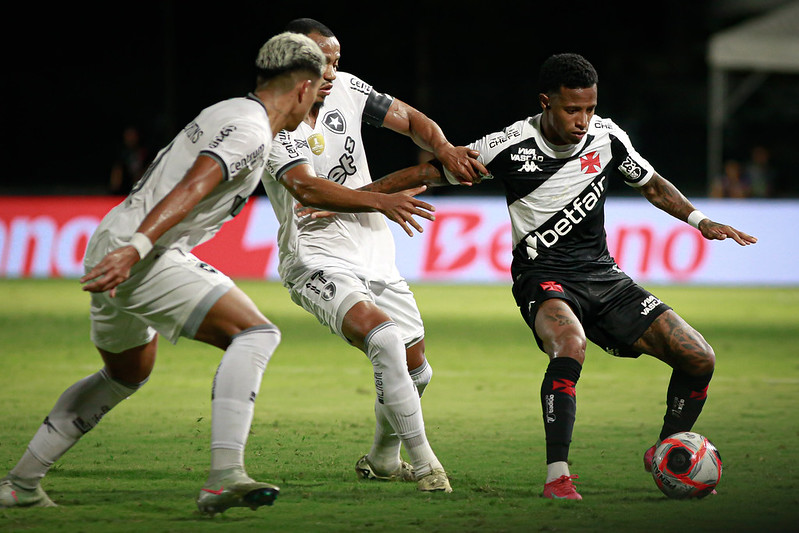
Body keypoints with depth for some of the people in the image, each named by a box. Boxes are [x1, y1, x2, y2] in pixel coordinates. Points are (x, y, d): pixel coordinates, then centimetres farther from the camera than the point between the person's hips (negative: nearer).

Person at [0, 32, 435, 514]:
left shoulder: (228, 113, 22)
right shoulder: (251, 130, -10)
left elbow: (305, 187, 33)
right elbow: (190, 189, -26)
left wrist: (380, 201, 38)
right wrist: (136, 248, -37)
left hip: (109, 247, 10)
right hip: (135, 254, -10)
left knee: (126, 375, 30)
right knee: (255, 334, -17)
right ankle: (224, 477, -32)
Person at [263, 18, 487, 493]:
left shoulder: (345, 89, 2)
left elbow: (411, 120, 10)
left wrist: (445, 150, -11)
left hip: (374, 256, 7)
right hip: (318, 261, -7)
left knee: (415, 368, 12)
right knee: (385, 338, -30)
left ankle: (382, 459, 38)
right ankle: (423, 463, -22)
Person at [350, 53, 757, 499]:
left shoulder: (607, 137, -2)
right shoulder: (509, 147, -12)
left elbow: (652, 184, 17)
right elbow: (429, 172, -4)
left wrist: (701, 221, 5)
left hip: (603, 275, 5)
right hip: (544, 277, -5)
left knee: (700, 360, -4)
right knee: (570, 346, -39)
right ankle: (557, 478, -35)